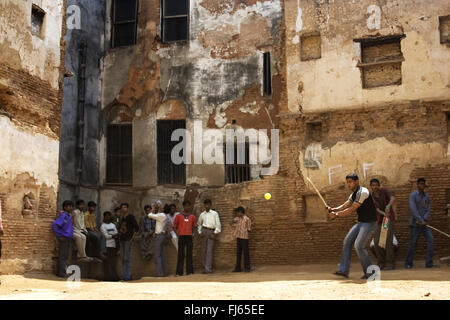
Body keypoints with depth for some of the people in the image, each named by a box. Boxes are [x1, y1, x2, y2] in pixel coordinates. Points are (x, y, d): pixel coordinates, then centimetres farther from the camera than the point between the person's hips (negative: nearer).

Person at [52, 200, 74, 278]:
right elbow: (54, 225, -22)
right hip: (64, 239, -9)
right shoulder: (63, 216, -14)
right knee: (62, 256, -3)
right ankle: (62, 273, 1)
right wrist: (59, 236, -18)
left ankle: (63, 272, 21)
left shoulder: (69, 216, 12)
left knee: (66, 256, 14)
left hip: (68, 238, 9)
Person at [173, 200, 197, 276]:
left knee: (189, 254, 4)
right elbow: (175, 226, 11)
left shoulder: (192, 216, 9)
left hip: (189, 236, 2)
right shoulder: (178, 216, 4)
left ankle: (189, 271, 9)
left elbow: (195, 225, 20)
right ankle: (179, 272, 1)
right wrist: (179, 231, 5)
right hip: (181, 236, -2)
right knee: (181, 254, -2)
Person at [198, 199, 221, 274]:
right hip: (204, 231, 3)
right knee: (204, 250, 5)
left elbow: (218, 224, 1)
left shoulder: (214, 213, 2)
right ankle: (205, 266, 14)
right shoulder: (202, 214, 12)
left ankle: (208, 268, -11)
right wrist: (200, 232, 14)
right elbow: (199, 224, 26)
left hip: (211, 231, -3)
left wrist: (214, 233, -6)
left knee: (209, 250, -8)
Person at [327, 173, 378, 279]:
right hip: (361, 222, 10)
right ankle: (344, 270, 7)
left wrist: (336, 214, -16)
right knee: (347, 241, 4)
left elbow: (351, 210, -21)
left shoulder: (362, 192, -20)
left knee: (359, 246, -15)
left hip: (369, 223, -10)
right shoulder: (354, 194, 12)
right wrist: (333, 209, -8)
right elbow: (344, 206, 10)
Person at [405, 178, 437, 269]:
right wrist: (421, 221, -25)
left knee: (430, 240, -9)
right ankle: (408, 263, 13)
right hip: (415, 223, -5)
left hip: (424, 223, 5)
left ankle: (429, 263, -6)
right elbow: (413, 210, -20)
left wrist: (424, 221, -16)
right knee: (412, 243, -1)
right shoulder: (413, 195, -9)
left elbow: (428, 211, 3)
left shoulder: (427, 197, 11)